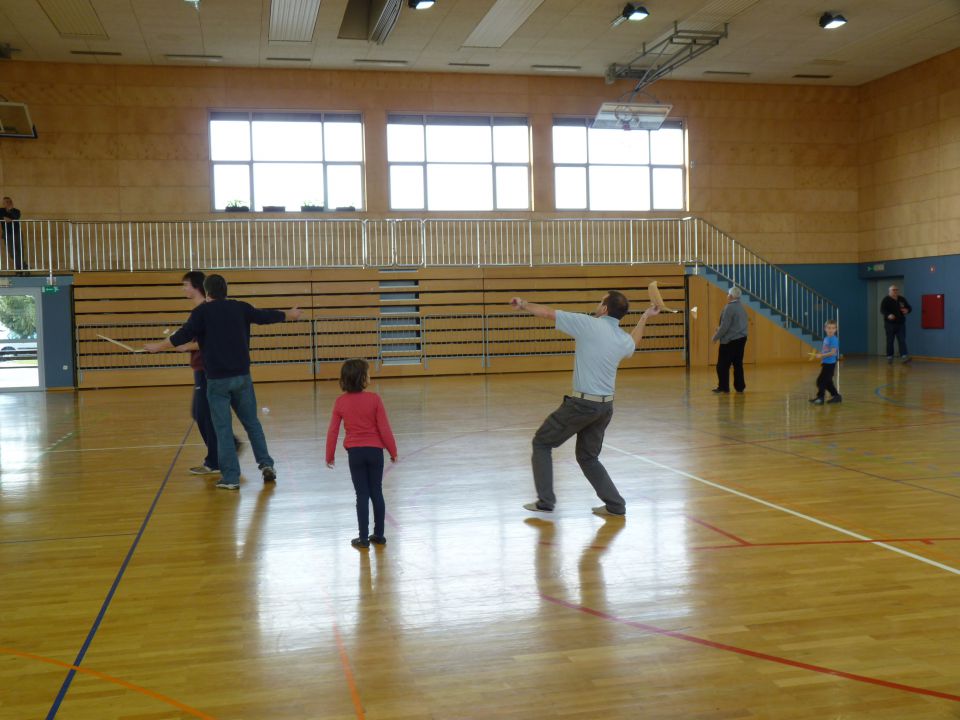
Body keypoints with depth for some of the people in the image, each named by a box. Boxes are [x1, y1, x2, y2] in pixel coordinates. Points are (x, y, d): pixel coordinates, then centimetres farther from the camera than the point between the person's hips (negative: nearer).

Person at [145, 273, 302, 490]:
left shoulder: (202, 312, -6)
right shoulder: (240, 308, 4)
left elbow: (183, 335, -9)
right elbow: (266, 316, 17)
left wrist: (158, 347, 6)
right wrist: (289, 314, 35)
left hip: (217, 379, -3)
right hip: (242, 376, 3)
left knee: (223, 428, 2)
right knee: (252, 422, 18)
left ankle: (231, 477, 2)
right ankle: (266, 464, 11)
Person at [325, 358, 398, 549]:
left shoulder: (340, 402, -4)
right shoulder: (374, 399, -10)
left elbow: (333, 431, -1)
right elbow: (384, 428, -8)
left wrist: (330, 455, 11)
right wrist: (393, 451, 3)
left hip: (355, 453, 1)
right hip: (375, 451, -1)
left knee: (362, 495, 7)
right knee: (376, 493, 12)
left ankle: (363, 538, 9)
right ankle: (379, 535, 19)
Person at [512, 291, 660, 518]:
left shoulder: (589, 324, -11)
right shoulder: (624, 340, 6)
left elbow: (548, 313, -4)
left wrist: (523, 305, 12)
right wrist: (644, 318, 47)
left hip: (581, 403, -6)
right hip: (606, 406, 6)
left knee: (542, 443, 10)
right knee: (587, 457, 22)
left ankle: (545, 501, 7)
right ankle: (615, 505, 18)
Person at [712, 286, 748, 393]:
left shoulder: (729, 307, -15)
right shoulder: (742, 308, 12)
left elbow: (725, 326, -18)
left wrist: (716, 337, -8)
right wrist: (720, 329, 20)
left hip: (729, 340, -9)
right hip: (741, 339, 9)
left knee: (723, 365, -2)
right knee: (738, 364, 11)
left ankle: (723, 386, -1)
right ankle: (740, 386, 11)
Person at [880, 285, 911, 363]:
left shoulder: (902, 299, 10)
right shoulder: (886, 300, -6)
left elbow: (909, 308, 17)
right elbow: (882, 310, -19)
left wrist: (907, 310, -9)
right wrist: (888, 315, -40)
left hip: (901, 323, 4)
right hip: (890, 324, -4)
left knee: (902, 341, -4)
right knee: (890, 341, 2)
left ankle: (904, 356, -11)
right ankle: (889, 357, 12)